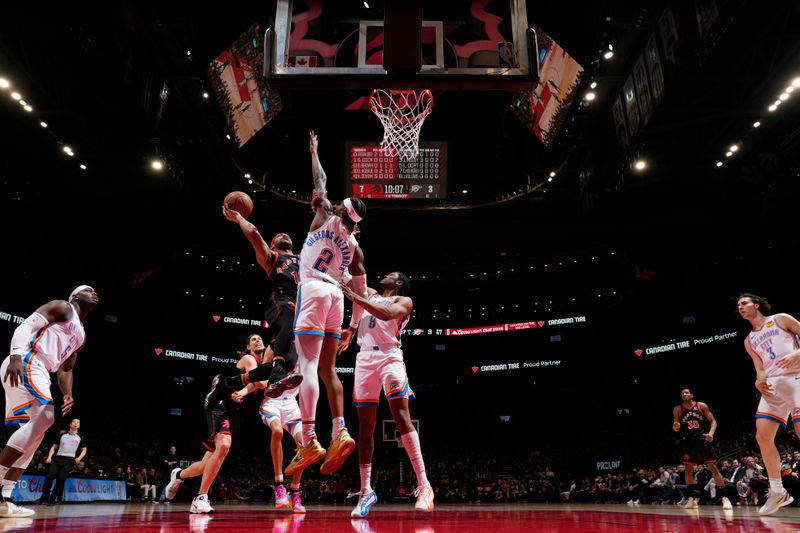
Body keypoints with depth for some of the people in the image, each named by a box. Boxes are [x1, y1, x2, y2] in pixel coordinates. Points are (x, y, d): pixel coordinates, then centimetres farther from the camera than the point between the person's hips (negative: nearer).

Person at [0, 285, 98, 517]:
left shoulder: (81, 335, 28)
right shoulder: (62, 307, 3)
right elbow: (25, 325, -12)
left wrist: (68, 394, 9)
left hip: (38, 373, 10)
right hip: (26, 364, -10)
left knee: (35, 434, 5)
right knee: (44, 417, -22)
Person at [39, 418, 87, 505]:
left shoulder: (80, 437, 10)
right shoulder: (62, 435, 13)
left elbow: (84, 450, 15)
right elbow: (54, 447, 15)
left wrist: (79, 458, -3)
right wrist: (49, 457, 1)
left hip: (69, 460, -1)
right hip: (58, 458, 1)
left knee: (61, 478, -14)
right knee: (49, 477, -10)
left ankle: (52, 499, -6)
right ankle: (44, 498, 5)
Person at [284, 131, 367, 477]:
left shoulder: (325, 214, 3)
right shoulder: (355, 246, 14)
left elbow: (320, 181, 17)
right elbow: (361, 291, 13)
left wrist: (313, 151, 34)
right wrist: (354, 325, 21)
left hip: (312, 289, -5)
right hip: (336, 295, 6)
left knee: (309, 366, -11)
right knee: (327, 368, 11)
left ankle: (309, 443, -16)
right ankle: (340, 433, 2)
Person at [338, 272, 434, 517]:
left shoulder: (404, 301, 7)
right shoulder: (369, 294, 24)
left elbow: (387, 313, -15)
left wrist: (355, 297, -20)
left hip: (389, 356, -5)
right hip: (365, 358, 5)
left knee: (401, 417, -19)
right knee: (365, 426, 2)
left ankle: (424, 485, -21)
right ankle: (366, 491, 6)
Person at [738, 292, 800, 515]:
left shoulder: (781, 319, 7)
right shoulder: (749, 341, 21)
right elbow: (760, 369, 17)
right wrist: (760, 382, -5)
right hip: (773, 385, 6)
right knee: (763, 436, -4)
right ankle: (778, 492, 7)